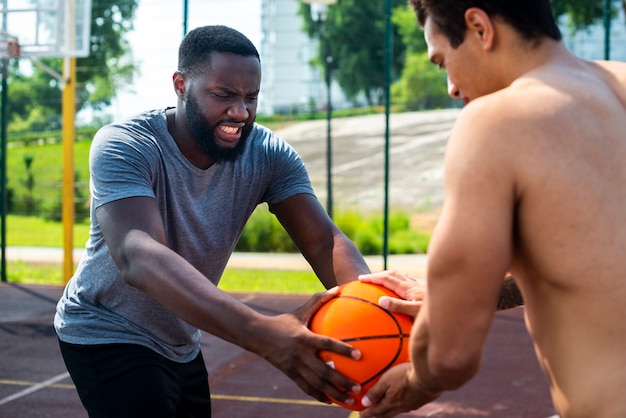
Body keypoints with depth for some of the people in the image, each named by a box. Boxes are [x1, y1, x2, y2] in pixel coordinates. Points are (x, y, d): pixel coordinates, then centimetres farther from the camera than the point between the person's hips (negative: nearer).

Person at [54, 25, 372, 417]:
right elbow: (136, 256, -44)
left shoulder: (269, 154, -13)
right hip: (108, 336, -5)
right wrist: (261, 332, -58)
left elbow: (324, 241, -23)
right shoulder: (124, 146, -28)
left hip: (181, 345, 5)